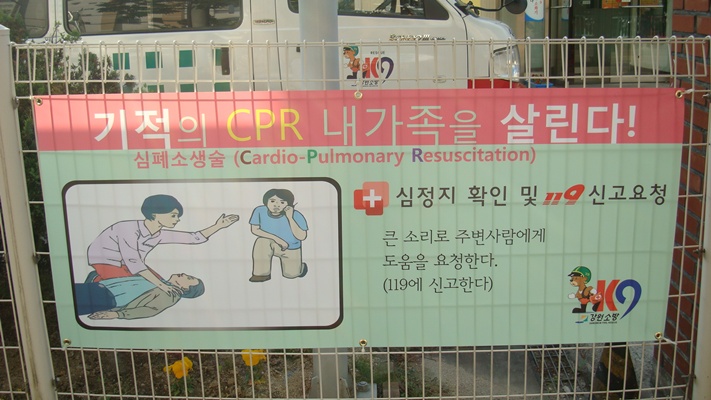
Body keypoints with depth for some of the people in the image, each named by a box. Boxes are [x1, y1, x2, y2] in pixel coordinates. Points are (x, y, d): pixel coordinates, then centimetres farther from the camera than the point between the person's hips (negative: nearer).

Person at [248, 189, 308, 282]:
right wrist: (276, 238, -27)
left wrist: (290, 218, -40)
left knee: (291, 275, 5)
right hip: (272, 244, 1)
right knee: (261, 241, -30)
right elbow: (255, 230, -16)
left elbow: (302, 237, -31)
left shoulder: (296, 215, -31)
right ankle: (262, 274, -10)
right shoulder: (260, 211, -25)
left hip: (290, 249, -1)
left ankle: (300, 267, 42)